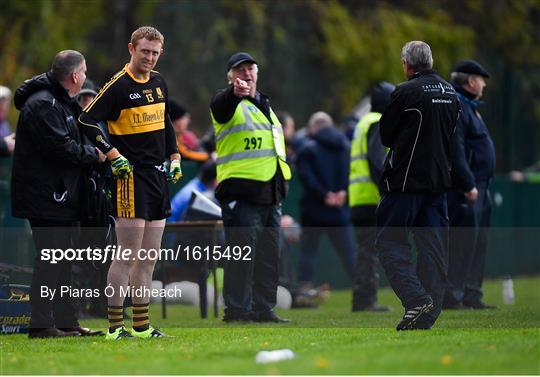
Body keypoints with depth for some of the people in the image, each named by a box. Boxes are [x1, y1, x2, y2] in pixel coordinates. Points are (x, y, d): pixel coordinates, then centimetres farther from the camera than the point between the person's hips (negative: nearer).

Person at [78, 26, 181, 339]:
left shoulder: (158, 82, 13)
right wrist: (114, 155, -15)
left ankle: (141, 325, 15)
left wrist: (175, 158, 17)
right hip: (131, 174, -8)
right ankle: (115, 326, -5)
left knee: (149, 256, 9)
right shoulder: (118, 86, -10)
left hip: (158, 175, 8)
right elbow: (86, 120, -12)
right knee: (128, 254, -9)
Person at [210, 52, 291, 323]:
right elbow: (221, 106, -29)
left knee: (269, 254, 9)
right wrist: (236, 92, -51)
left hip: (270, 193, 8)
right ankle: (237, 309, -7)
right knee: (242, 252, -9)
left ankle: (264, 309, 15)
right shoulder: (228, 103, -2)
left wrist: (283, 176, 22)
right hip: (241, 191, -8)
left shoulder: (264, 105, 22)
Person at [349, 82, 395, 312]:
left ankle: (361, 300, 12)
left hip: (358, 198, 10)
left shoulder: (364, 123, 24)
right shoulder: (379, 123, -6)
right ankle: (366, 300, -13)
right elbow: (377, 159, -18)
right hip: (372, 197, -10)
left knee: (366, 250, 12)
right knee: (371, 250, -10)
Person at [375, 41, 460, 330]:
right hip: (440, 181, 7)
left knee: (389, 241, 0)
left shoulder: (405, 92, -13)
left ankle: (416, 298, -16)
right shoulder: (450, 93, 9)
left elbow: (385, 135, -4)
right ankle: (429, 314, 6)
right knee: (433, 244, 8)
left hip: (406, 179, -7)